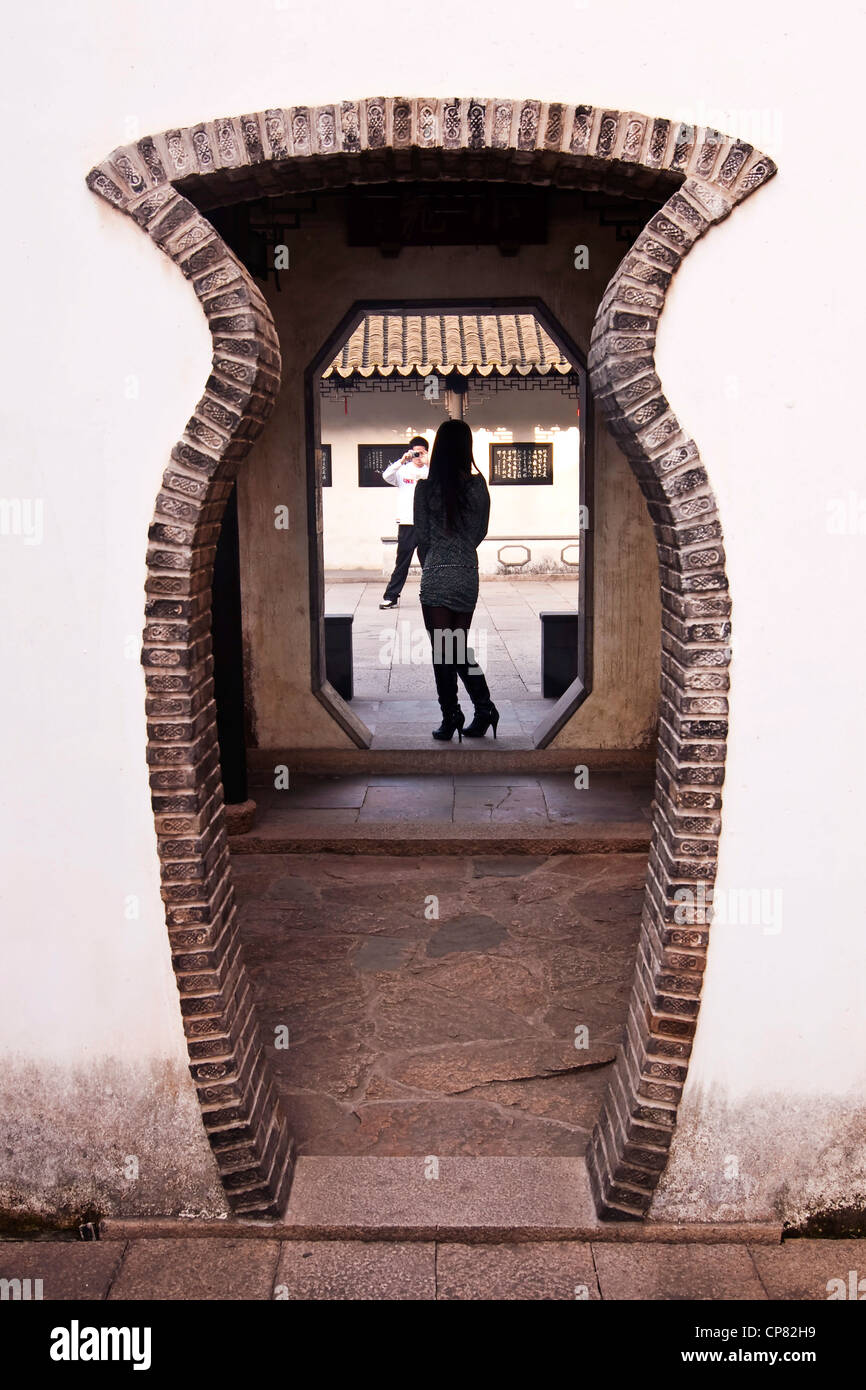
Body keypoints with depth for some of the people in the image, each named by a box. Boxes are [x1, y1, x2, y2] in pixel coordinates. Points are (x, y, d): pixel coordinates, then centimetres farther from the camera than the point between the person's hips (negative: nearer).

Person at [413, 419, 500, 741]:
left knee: (442, 650, 4)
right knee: (460, 647, 15)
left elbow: (422, 537, 0)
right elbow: (481, 532, 8)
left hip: (437, 574, -3)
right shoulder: (478, 485, -1)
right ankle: (484, 707, 9)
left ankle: (451, 717, 6)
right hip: (468, 573, 3)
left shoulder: (425, 488, -7)